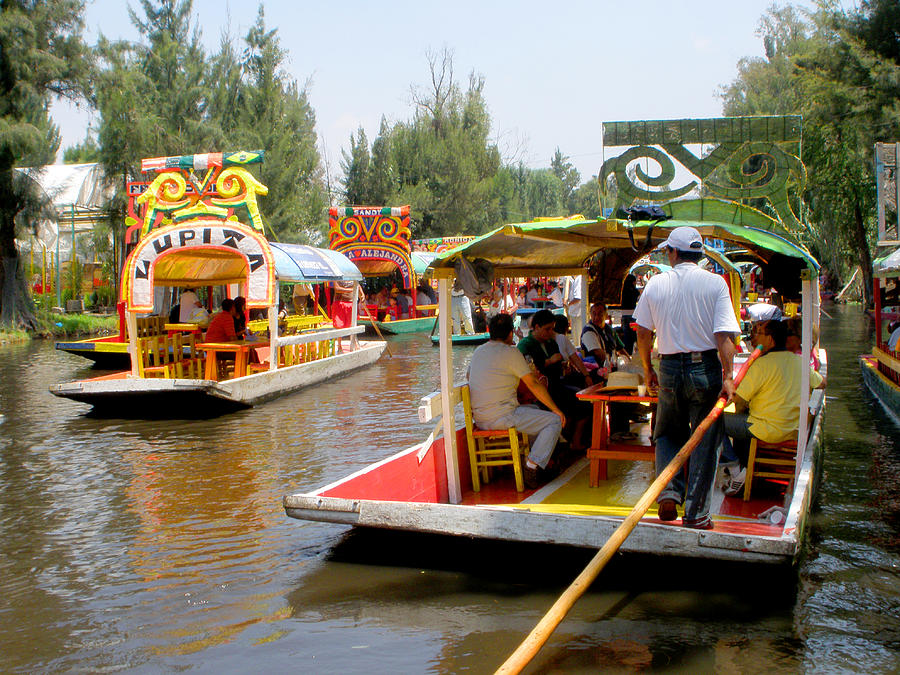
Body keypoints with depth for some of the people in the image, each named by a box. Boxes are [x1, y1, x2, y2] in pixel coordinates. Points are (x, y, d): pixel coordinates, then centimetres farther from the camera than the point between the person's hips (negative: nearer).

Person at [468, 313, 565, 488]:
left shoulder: (477, 352, 12)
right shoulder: (510, 352, -9)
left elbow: (469, 375, 31)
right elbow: (534, 385, -9)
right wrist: (556, 409, -1)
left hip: (480, 419, 9)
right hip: (502, 417, -9)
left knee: (534, 409, 30)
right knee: (555, 421, -3)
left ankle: (533, 461, 27)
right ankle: (533, 467, -13)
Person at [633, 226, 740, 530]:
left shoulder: (655, 285, 1)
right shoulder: (715, 283, -5)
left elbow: (643, 333, 7)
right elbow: (724, 335, -12)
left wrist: (648, 370, 17)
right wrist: (728, 375, -11)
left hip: (669, 368, 2)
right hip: (705, 368, -2)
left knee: (667, 434, 21)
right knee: (704, 441, 6)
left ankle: (669, 492, 4)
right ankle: (696, 513, 8)